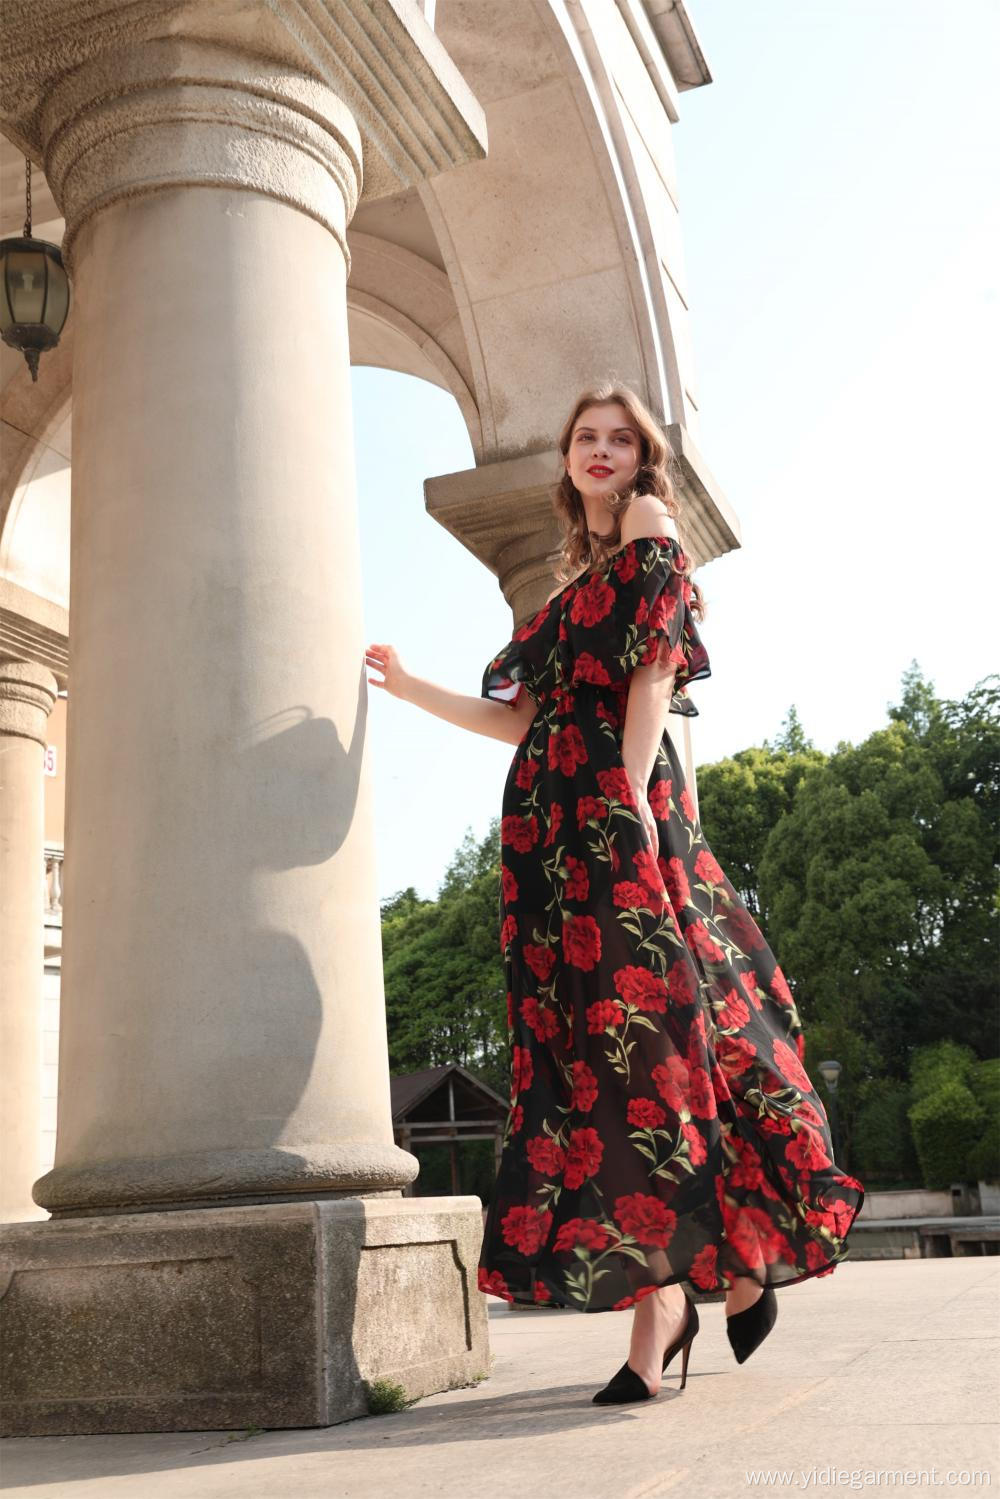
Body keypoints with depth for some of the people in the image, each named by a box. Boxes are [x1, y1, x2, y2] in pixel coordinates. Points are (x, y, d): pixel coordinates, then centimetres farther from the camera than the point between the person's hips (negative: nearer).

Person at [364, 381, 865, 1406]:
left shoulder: (651, 526, 8)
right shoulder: (578, 577, 27)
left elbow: (656, 660, -7)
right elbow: (524, 718, 22)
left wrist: (634, 792, -19)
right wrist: (412, 689, 26)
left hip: (619, 804, -7)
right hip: (551, 820, 7)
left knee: (643, 1023, -12)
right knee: (590, 1040, 0)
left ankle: (743, 1259, -3)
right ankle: (665, 1297, 5)